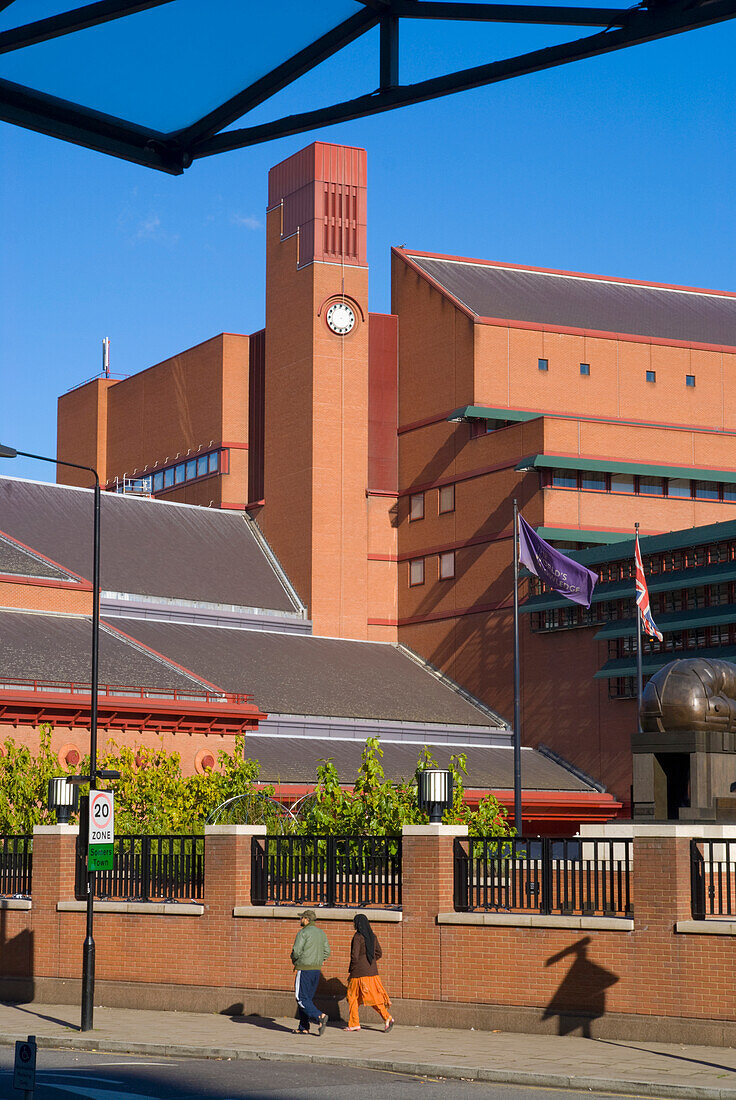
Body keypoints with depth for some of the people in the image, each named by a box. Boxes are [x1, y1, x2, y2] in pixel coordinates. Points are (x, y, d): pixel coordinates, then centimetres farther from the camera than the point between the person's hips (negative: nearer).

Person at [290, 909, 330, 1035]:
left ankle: (320, 1017, -24)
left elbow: (296, 951, -15)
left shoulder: (303, 933, -10)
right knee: (308, 998, 13)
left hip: (305, 969, -8)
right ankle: (304, 1028, 11)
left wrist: (294, 960, 5)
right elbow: (327, 952, 11)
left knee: (301, 999, -5)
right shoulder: (321, 933, 12)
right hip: (317, 969, 8)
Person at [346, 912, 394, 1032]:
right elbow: (379, 954, 13)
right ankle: (387, 1017, -11)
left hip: (359, 972, -6)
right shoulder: (372, 936, 8)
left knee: (352, 997, 8)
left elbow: (354, 956, -15)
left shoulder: (357, 937, -12)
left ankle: (354, 1024, 10)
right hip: (372, 971, 6)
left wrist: (351, 971, -4)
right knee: (373, 996, 7)